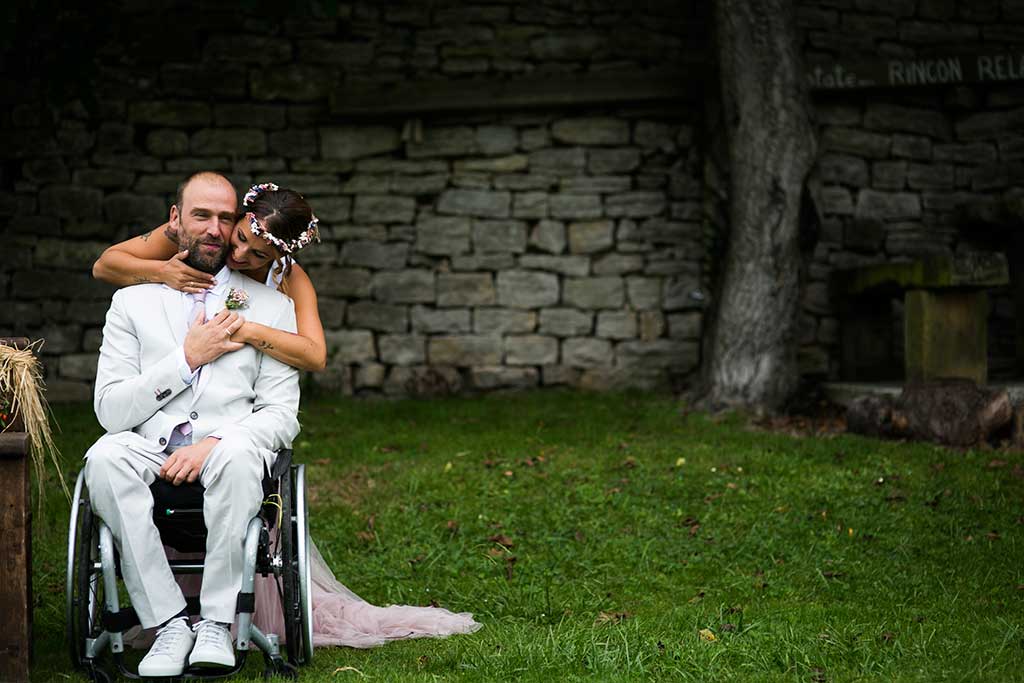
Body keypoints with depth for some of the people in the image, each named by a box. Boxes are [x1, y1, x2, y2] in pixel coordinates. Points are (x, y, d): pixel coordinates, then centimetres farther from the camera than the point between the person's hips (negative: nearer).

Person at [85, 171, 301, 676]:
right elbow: (110, 411, 4)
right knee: (105, 456, -34)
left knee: (238, 456, -38)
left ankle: (217, 621, -26)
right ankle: (168, 623, -28)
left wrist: (214, 443, -14)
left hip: (230, 448, -1)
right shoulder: (133, 301, 14)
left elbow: (281, 416, 5)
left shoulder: (271, 306, 14)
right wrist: (187, 359, -6)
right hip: (149, 448, 1)